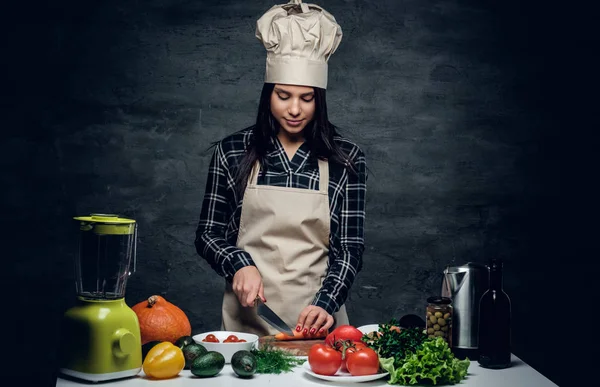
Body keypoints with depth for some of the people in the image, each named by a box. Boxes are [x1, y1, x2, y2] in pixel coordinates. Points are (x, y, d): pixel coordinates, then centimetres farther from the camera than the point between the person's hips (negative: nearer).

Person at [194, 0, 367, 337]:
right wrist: (239, 265, -14)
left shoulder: (346, 159, -2)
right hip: (247, 315, 1)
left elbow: (351, 248, -3)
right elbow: (208, 234, 5)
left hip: (316, 320, 0)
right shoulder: (232, 152, -1)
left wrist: (326, 303, -18)